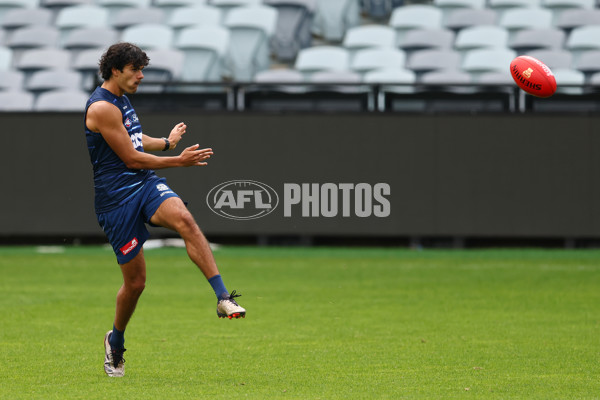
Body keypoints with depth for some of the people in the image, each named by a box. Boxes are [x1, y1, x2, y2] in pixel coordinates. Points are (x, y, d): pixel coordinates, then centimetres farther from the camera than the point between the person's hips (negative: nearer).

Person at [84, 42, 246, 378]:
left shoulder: (121, 100, 15)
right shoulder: (102, 107, -14)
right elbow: (131, 158, -15)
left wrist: (167, 142, 46)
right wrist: (179, 161, -11)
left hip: (146, 184, 7)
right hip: (116, 197, -7)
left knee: (184, 219, -27)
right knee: (135, 281, -3)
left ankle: (224, 299, -37)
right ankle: (116, 342, 25)